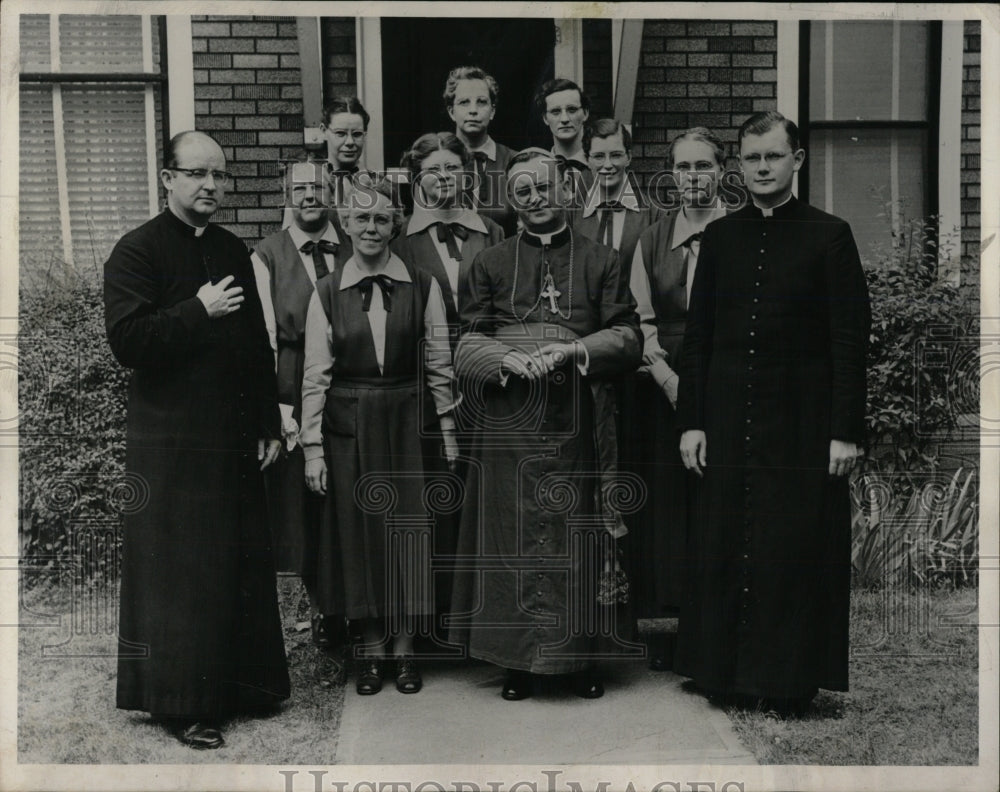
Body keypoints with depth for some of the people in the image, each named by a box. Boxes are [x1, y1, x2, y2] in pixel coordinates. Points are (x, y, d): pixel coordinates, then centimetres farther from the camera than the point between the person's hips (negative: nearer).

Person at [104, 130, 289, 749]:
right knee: (181, 573, 0)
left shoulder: (234, 252, 15)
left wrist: (269, 426, 13)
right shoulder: (138, 251, -5)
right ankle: (185, 702, 12)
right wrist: (199, 311, -19)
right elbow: (127, 340, -16)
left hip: (235, 441, 6)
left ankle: (242, 684, 24)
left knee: (244, 564, 10)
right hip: (171, 445, -6)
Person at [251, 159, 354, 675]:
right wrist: (282, 409, -11)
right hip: (294, 401, -1)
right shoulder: (266, 256, 3)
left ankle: (334, 627, 18)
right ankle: (328, 621, 21)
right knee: (307, 513, 4)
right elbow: (266, 337, -3)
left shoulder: (355, 253, 9)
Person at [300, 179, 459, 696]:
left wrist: (448, 432, 1)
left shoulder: (422, 287, 1)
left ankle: (405, 648, 17)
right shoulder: (327, 293, 1)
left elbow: (439, 364, 4)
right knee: (359, 534, 6)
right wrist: (312, 447, -2)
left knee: (408, 533, 2)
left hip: (407, 423, 0)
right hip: (348, 426, 0)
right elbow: (315, 375, 1)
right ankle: (372, 650, 19)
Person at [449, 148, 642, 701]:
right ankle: (518, 659, 16)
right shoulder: (490, 264, 11)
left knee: (573, 536, 4)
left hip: (571, 424, 0)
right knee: (510, 536, 3)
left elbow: (627, 339, 3)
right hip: (506, 423, 1)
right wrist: (511, 359, -14)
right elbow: (466, 348, 5)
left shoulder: (600, 261, 9)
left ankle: (579, 655, 18)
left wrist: (572, 349, -13)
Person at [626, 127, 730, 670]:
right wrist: (673, 382, -9)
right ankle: (665, 631, 13)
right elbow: (641, 325, 6)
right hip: (662, 391, 2)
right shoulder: (651, 241, 11)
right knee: (664, 502, 3)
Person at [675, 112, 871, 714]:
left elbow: (850, 341, -4)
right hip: (729, 423, 3)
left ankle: (793, 683, 17)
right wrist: (691, 421, 4)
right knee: (725, 552, 7)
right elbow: (698, 336, 9)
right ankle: (730, 674, 21)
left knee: (798, 553, 3)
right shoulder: (720, 237, 9)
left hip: (803, 427, -3)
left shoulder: (830, 236, 0)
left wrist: (847, 431, -9)